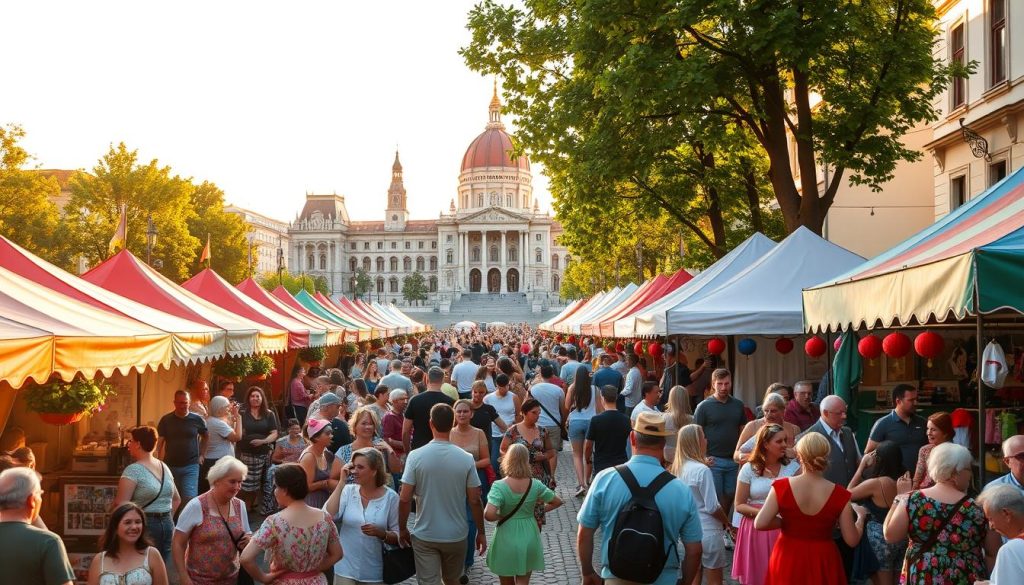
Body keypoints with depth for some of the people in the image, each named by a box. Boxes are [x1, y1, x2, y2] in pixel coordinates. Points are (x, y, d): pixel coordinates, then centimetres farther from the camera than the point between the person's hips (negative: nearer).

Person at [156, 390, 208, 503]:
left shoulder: (197, 419, -1)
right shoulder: (166, 420, 0)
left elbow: (205, 436, 16)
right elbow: (159, 442, 0)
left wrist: (201, 454, 8)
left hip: (190, 467, -2)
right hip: (170, 466, 2)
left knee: (190, 498, -13)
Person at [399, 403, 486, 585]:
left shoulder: (416, 456, -12)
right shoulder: (466, 459, -10)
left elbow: (405, 499, -11)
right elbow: (475, 501, -6)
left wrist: (402, 529, 4)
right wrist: (481, 532, 6)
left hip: (424, 536, -1)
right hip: (456, 535, 1)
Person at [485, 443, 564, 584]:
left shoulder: (499, 486, -19)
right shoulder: (535, 485, -7)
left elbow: (488, 515, -31)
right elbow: (557, 502, 6)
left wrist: (501, 517, -11)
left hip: (506, 541, -2)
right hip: (529, 539, 2)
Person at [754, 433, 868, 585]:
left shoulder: (782, 487, -13)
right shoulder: (839, 494, -13)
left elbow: (760, 523, -17)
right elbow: (852, 540, -7)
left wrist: (785, 522, 0)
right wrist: (861, 517, 11)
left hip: (788, 561, 0)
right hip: (823, 563, 0)